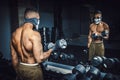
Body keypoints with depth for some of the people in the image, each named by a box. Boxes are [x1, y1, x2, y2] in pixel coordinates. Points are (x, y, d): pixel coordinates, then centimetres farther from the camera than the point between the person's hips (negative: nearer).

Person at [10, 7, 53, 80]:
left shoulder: (15, 33, 0)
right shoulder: (34, 34, -22)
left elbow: (14, 56, 7)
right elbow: (39, 59, -24)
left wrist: (17, 72, 19)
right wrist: (51, 49, -8)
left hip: (20, 68, 7)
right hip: (33, 69, -6)